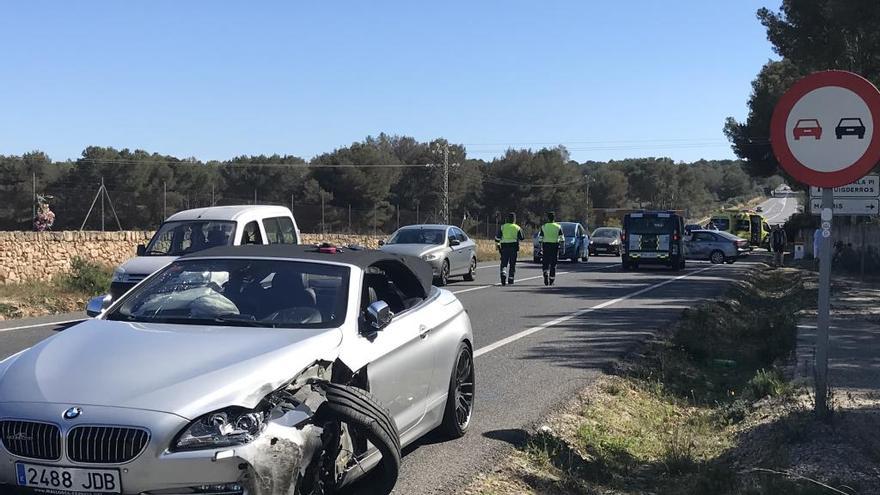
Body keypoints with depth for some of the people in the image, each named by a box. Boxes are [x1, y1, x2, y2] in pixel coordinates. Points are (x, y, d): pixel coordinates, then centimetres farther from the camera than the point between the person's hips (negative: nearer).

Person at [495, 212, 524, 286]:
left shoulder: (503, 227, 4)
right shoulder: (517, 228, 1)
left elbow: (497, 237, 0)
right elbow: (522, 238, 2)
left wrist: (497, 244, 13)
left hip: (504, 247, 1)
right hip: (514, 247, 0)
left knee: (504, 263, 2)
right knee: (512, 264, 7)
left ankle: (503, 274, -23)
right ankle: (510, 280, 9)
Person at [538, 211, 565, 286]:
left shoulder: (543, 227, 1)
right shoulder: (558, 227, 1)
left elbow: (540, 239, 1)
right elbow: (562, 239, -4)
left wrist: (540, 247, 9)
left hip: (546, 246, 0)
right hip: (555, 246, 0)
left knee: (545, 263, 6)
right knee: (553, 264, 8)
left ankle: (546, 274, -22)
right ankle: (551, 280, 10)